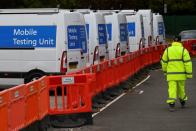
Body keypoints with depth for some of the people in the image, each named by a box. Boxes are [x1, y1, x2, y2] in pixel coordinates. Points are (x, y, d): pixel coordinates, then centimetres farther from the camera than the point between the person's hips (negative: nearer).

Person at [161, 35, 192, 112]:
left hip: (171, 74, 0)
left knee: (172, 89, -4)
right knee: (181, 88, 18)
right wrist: (189, 74, -4)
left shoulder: (167, 50, 2)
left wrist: (165, 71, 23)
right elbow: (188, 62, -9)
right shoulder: (183, 50, -4)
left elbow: (164, 62, 9)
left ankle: (171, 104, -18)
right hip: (181, 74, 0)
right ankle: (182, 102, 33)